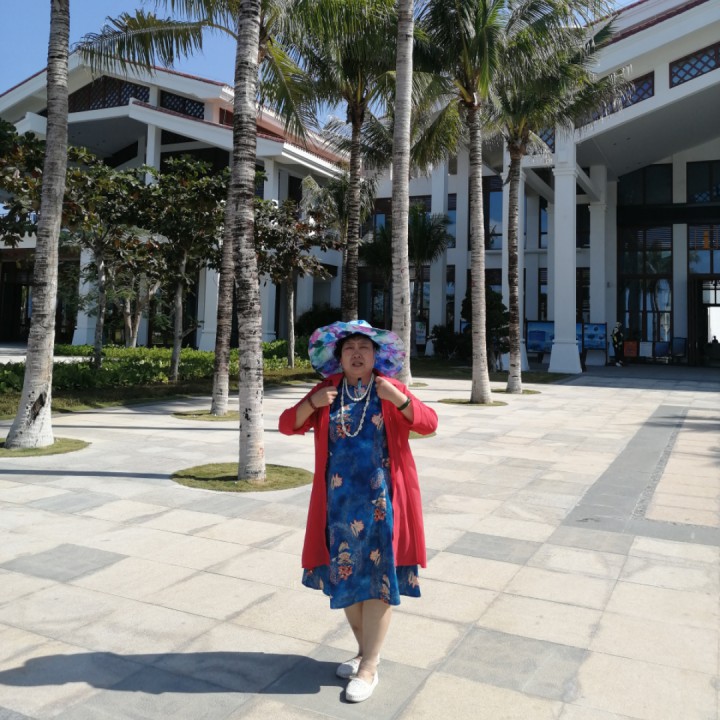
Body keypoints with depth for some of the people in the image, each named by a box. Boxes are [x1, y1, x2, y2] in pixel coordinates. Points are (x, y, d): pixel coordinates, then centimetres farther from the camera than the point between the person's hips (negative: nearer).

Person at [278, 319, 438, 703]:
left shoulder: (391, 389, -2)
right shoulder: (326, 391, 3)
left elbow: (429, 423, -11)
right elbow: (287, 425, 0)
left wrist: (398, 399, -27)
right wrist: (313, 404, -18)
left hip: (380, 500, -3)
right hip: (340, 501, 3)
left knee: (377, 578, 1)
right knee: (346, 575, 13)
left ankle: (369, 668, 14)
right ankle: (366, 650, 33)